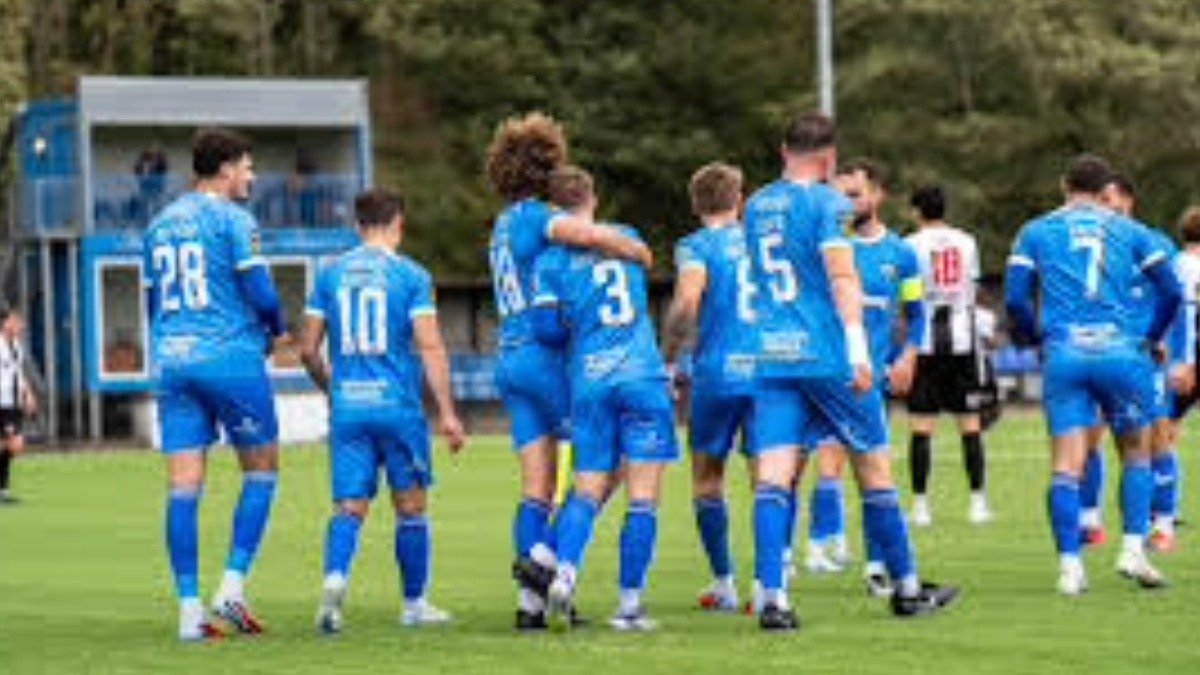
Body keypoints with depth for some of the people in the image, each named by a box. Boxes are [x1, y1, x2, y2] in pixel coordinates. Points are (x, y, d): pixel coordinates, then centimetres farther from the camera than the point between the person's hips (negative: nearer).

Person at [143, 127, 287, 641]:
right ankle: (233, 587, -2)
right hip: (231, 357, -6)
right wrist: (275, 328, 10)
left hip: (171, 362, 6)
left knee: (184, 484, 1)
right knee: (261, 470, 8)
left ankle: (189, 608, -3)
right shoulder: (233, 219, -5)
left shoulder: (160, 224, 15)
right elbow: (261, 295, -11)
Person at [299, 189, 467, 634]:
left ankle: (335, 576, -26)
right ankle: (414, 604, 18)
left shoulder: (331, 275, 8)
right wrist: (447, 413, -7)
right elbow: (430, 348, -8)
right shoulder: (411, 276, -2)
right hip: (398, 405, -2)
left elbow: (308, 349, 8)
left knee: (349, 507, 2)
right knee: (410, 506, 11)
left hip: (347, 408, 2)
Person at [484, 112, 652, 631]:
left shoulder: (504, 223, 19)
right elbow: (584, 234, -31)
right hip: (547, 353, -8)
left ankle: (531, 603, 1)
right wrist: (638, 252, -16)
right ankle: (543, 551, -11)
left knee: (537, 485, 6)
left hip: (510, 356, 8)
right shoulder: (535, 216, -10)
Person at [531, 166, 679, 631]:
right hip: (642, 378, 0)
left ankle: (565, 571, -16)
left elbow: (547, 328, -3)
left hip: (590, 383, 0)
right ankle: (630, 603, -2)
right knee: (643, 497, 1)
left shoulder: (552, 259, 2)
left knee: (588, 490, 8)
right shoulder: (628, 240, 11)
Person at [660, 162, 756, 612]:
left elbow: (687, 303, -17)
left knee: (707, 478, 11)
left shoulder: (696, 246, -1)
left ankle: (724, 583, 12)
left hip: (717, 373, -3)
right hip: (769, 372, 3)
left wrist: (668, 360, -9)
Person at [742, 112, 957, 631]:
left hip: (771, 358, 5)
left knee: (773, 477, -4)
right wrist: (858, 348, -21)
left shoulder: (756, 207, 15)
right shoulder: (826, 202, -5)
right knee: (874, 468, 9)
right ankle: (906, 588, 18)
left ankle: (772, 597, -18)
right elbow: (841, 276, -16)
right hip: (827, 355, -5)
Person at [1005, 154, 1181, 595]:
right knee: (1136, 453, 15)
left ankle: (1070, 566, -7)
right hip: (1120, 354, 0)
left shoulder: (1035, 233, 11)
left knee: (1067, 465, -1)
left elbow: (1015, 299, 4)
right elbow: (1170, 290, 8)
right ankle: (1133, 549, 3)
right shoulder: (1130, 231, 12)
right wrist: (1152, 337, 23)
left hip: (1064, 357, 0)